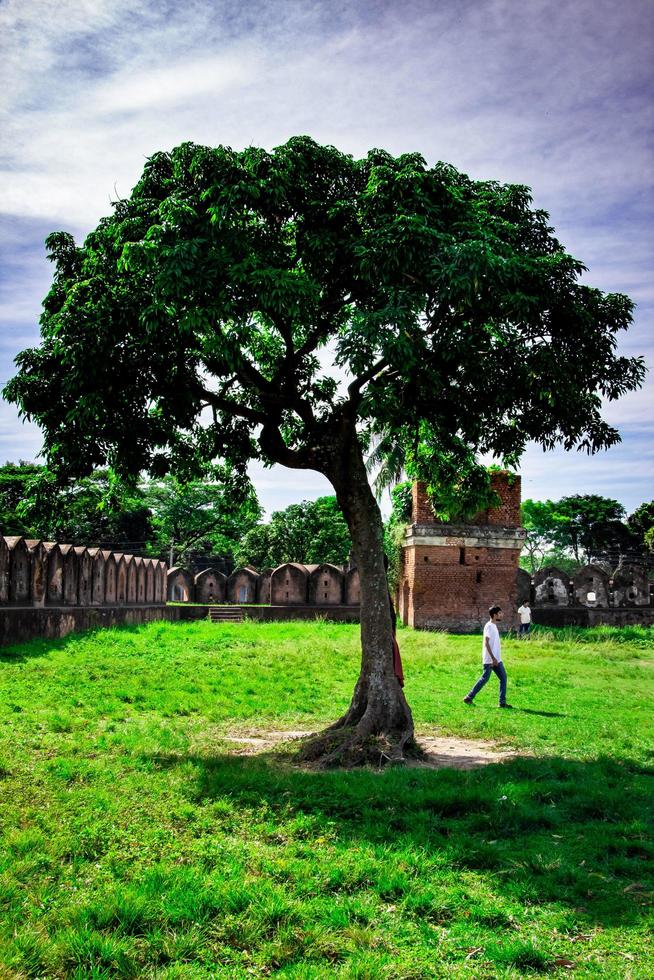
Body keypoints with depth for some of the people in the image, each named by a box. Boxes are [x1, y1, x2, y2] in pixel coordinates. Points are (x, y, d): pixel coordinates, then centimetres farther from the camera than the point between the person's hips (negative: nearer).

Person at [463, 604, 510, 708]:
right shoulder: (489, 626, -15)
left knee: (503, 678, 4)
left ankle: (502, 702, 5)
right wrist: (493, 658, -24)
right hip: (490, 659, -9)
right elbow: (486, 643, -21)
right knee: (485, 679, -3)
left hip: (496, 659, 9)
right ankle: (469, 697, 8)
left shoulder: (494, 626, 13)